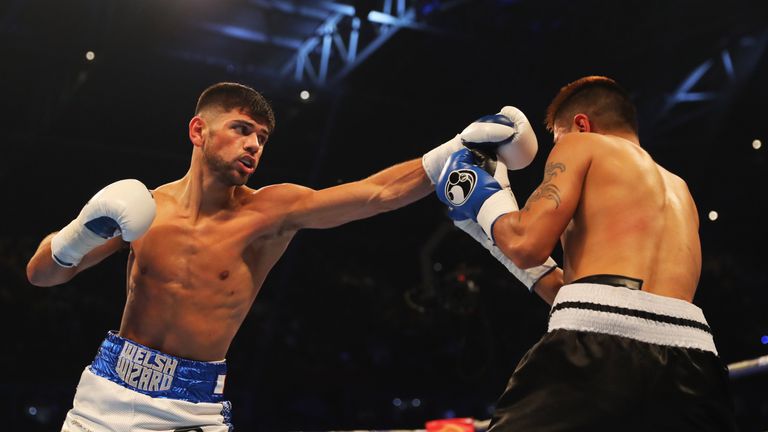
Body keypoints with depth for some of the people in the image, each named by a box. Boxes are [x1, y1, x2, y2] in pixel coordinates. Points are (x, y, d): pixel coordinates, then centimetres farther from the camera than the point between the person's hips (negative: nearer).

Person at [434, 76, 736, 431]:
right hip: (689, 358, 6)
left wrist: (481, 198, 20)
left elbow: (527, 245, -1)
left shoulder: (581, 144, 14)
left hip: (598, 343, -6)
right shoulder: (679, 191, 34)